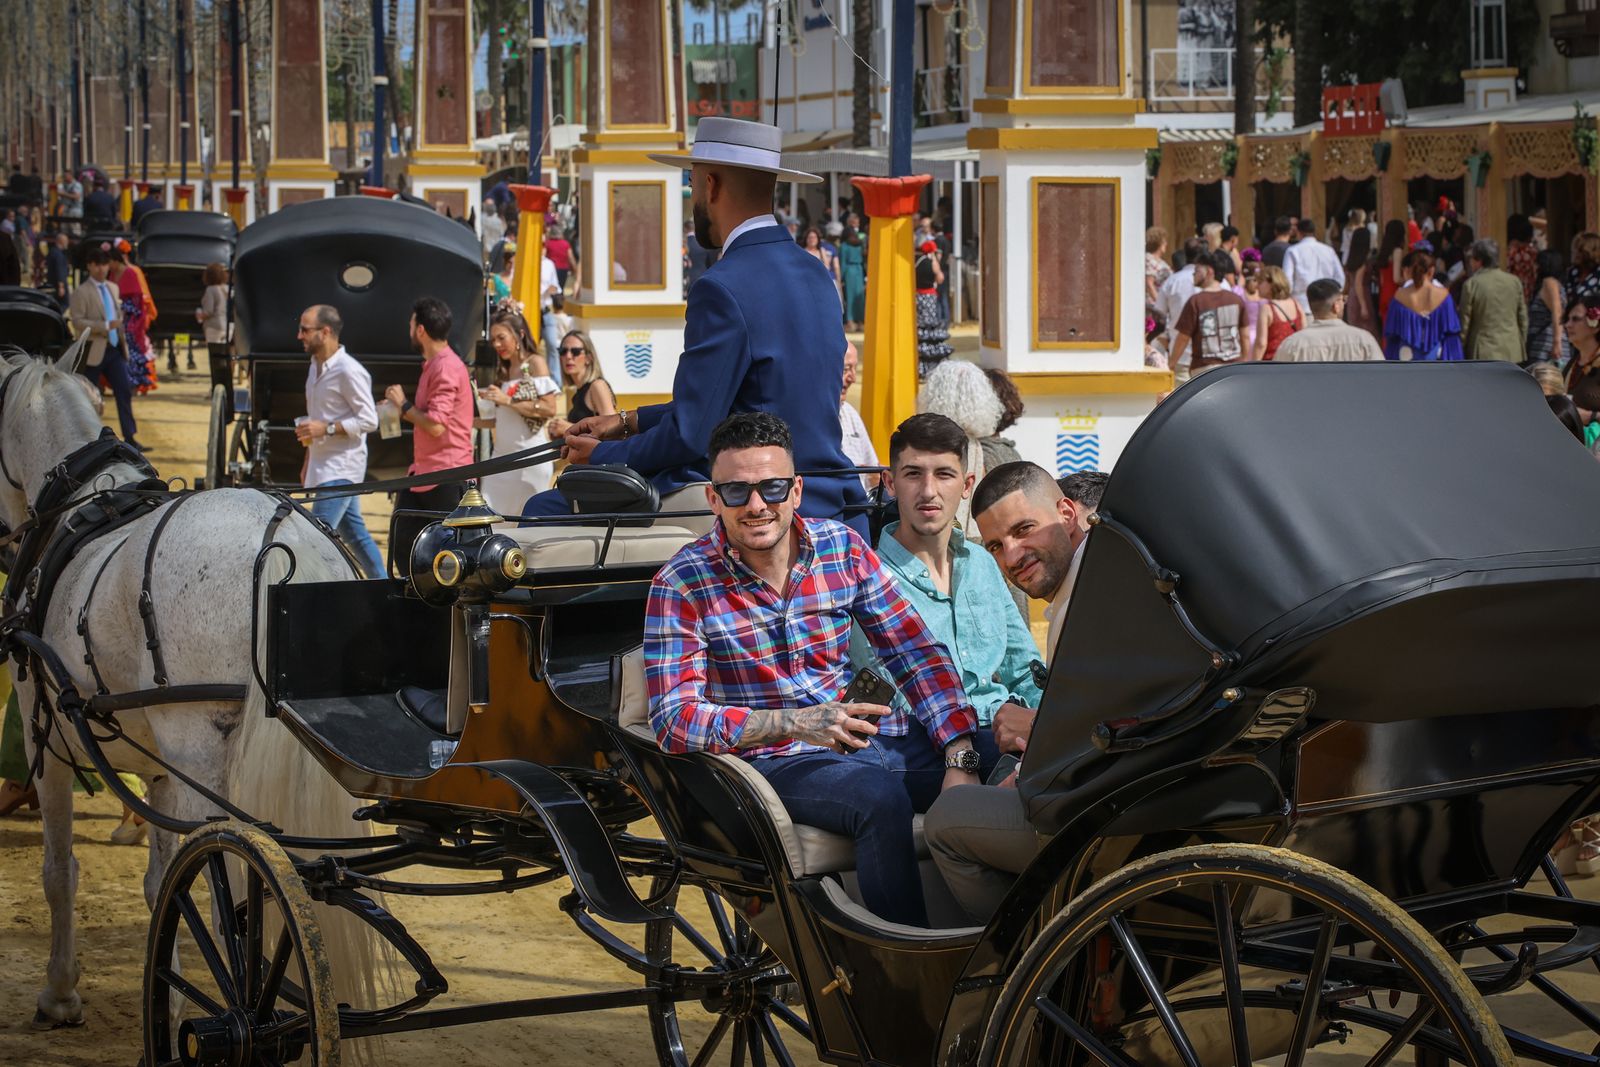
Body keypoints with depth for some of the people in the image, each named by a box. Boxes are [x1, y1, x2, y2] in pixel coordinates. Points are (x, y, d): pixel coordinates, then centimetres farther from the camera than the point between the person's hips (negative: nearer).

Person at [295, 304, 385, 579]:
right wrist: (308, 461, 23)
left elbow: (369, 420, -17)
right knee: (353, 532, 13)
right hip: (322, 464, 9)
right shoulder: (316, 367, 13)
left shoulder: (348, 371, -16)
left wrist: (326, 429, -23)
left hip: (341, 467, -9)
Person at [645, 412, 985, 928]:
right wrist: (792, 722, -26)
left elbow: (917, 654, 4)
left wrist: (961, 760, -11)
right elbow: (674, 720, -15)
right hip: (772, 759, -5)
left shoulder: (843, 547, 4)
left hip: (867, 732, 5)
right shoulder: (682, 585, -7)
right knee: (881, 797, -35)